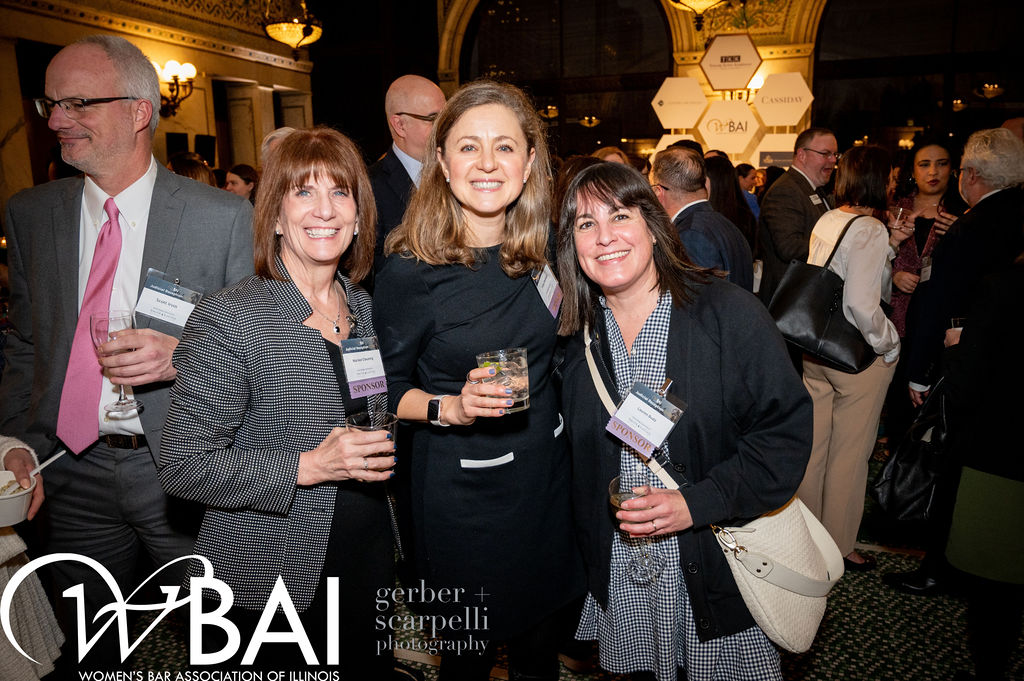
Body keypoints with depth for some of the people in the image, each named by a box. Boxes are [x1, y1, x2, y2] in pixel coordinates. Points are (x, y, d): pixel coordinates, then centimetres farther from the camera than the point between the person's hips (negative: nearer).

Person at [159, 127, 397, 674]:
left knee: (370, 669, 22)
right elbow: (183, 468, -17)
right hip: (267, 583, -5)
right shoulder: (228, 318, -18)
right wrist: (307, 467, -25)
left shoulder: (365, 310, 3)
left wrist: (380, 450, -1)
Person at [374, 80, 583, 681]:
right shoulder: (410, 270, -17)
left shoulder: (544, 250, -3)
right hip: (460, 484, -4)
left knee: (542, 631, 23)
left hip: (546, 468, 5)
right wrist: (449, 407, -24)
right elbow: (389, 389, -8)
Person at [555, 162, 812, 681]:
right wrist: (591, 549, 3)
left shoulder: (731, 314, -13)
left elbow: (786, 429, -14)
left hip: (718, 569, -3)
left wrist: (698, 502, -22)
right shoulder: (578, 335, 0)